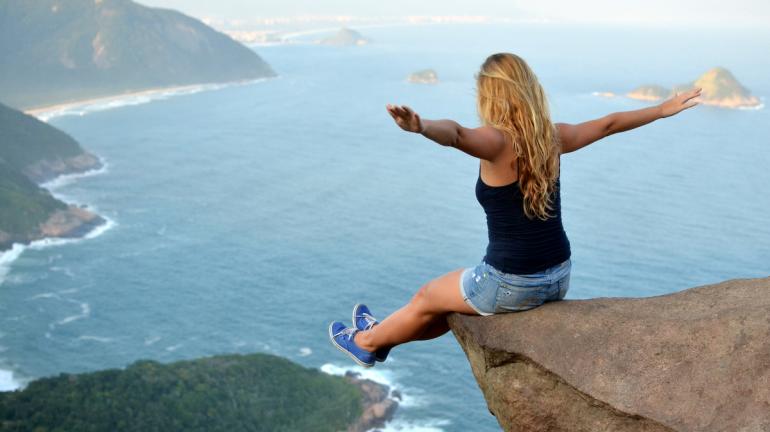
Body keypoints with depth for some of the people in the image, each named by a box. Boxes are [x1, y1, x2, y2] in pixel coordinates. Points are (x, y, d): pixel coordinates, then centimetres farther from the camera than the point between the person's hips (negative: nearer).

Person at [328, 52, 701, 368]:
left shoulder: (497, 141, -19)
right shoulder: (552, 137, 1)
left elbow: (455, 134, -41)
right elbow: (610, 124, 15)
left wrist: (419, 127, -61)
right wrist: (664, 109, 30)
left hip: (511, 285, -7)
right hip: (557, 278, 7)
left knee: (428, 298, 21)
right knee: (454, 298, 29)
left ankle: (368, 342, 44)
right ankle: (382, 334, 49)